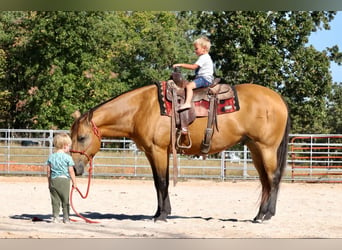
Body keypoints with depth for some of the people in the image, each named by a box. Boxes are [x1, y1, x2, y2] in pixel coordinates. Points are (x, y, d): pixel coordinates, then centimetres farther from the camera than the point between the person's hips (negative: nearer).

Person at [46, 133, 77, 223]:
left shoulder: (51, 157, 5)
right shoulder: (68, 157, -7)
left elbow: (48, 171, 8)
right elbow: (71, 171, -6)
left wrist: (49, 182, 17)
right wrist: (74, 182, 2)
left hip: (53, 180, 3)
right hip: (64, 180, -3)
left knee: (55, 200, 9)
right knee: (65, 200, 6)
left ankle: (55, 217, 7)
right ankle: (66, 218, 9)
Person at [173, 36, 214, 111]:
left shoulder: (204, 57, -12)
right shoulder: (206, 57, 23)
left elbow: (194, 66, -20)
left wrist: (181, 65, -17)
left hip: (205, 78, -12)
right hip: (203, 78, 12)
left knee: (189, 85, -27)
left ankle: (187, 103, -41)